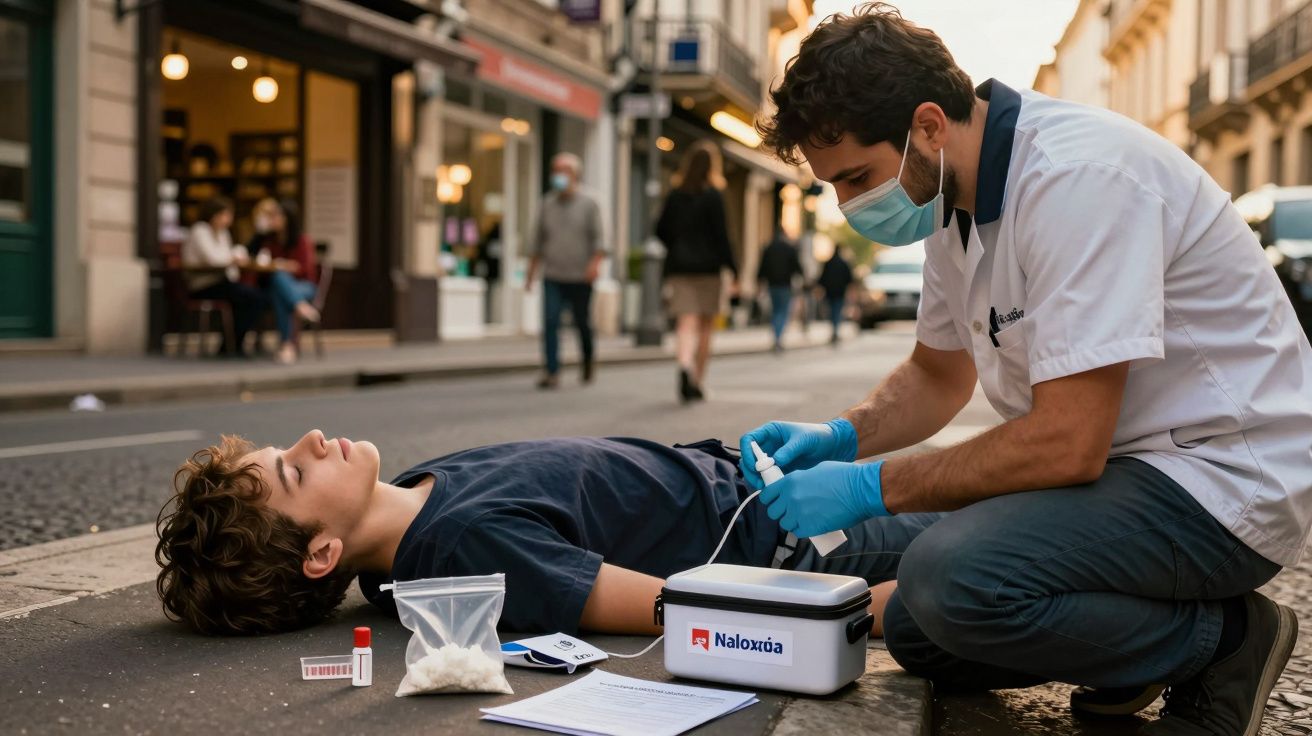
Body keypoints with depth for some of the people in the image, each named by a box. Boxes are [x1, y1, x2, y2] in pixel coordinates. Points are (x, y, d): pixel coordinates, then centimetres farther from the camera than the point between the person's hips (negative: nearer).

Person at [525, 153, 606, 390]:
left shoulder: (589, 205, 0)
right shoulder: (548, 204, 8)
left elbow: (599, 239, -6)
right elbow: (538, 241, 15)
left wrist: (596, 263, -24)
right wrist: (531, 273, 13)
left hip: (580, 279, -2)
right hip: (553, 277, 2)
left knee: (582, 324, 7)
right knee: (550, 322, -11)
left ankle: (588, 357, 36)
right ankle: (551, 372, -11)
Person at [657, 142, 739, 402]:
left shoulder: (675, 195, 6)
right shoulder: (713, 196, -7)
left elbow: (662, 230, 8)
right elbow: (721, 235, -9)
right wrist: (733, 267, -5)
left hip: (678, 266, 3)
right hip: (708, 267, -3)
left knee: (686, 322, -5)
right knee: (706, 326, 9)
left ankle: (685, 365, -32)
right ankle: (697, 382, 13)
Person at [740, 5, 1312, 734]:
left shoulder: (1077, 177, -25)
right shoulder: (957, 195, 4)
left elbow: (1067, 443, -29)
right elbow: (939, 376, 18)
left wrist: (872, 488, -20)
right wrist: (839, 438, 0)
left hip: (1223, 477, -9)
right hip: (1124, 464, 9)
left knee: (956, 579, -30)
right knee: (915, 631, 8)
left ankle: (1225, 641, -8)